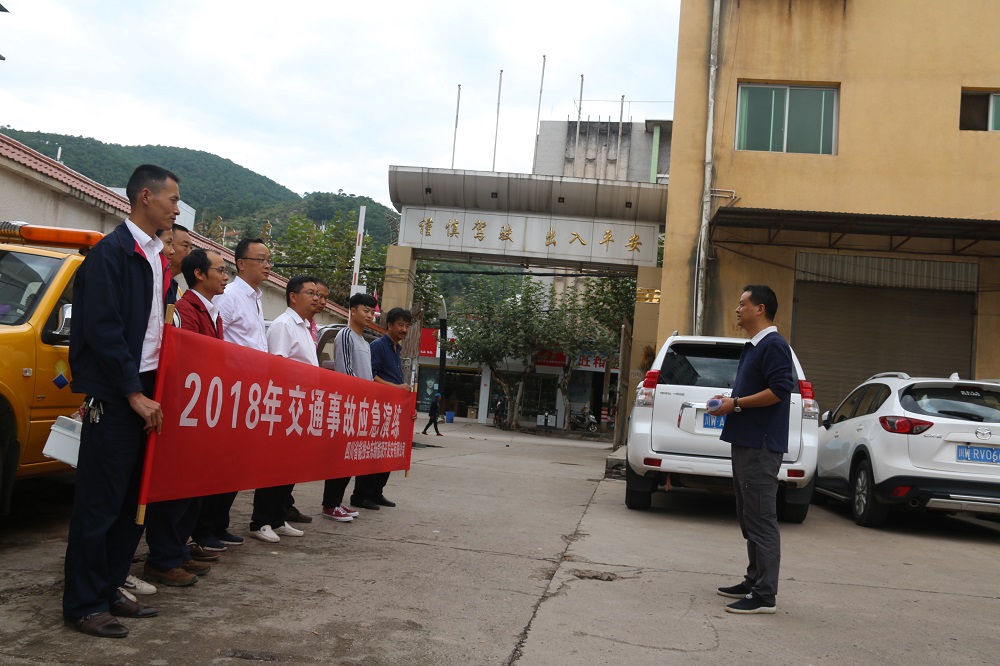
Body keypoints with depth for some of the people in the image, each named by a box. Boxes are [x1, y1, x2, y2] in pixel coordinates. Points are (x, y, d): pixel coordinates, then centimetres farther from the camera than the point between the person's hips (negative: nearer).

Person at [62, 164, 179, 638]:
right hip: (114, 397, -8)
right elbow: (103, 330, -16)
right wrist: (133, 394, -16)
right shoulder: (111, 253, -10)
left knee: (132, 501, 13)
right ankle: (83, 604, 11)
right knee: (100, 502, 0)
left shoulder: (156, 260, 15)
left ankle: (109, 590, 25)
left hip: (145, 394, 8)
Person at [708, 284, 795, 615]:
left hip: (760, 447, -11)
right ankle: (754, 581, 25)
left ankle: (764, 595, -3)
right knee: (749, 517, 16)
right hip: (746, 442, 11)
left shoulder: (773, 345, -13)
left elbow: (780, 389, -23)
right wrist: (729, 400, 10)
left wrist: (737, 404, -17)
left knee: (761, 520, -8)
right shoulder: (753, 346, 19)